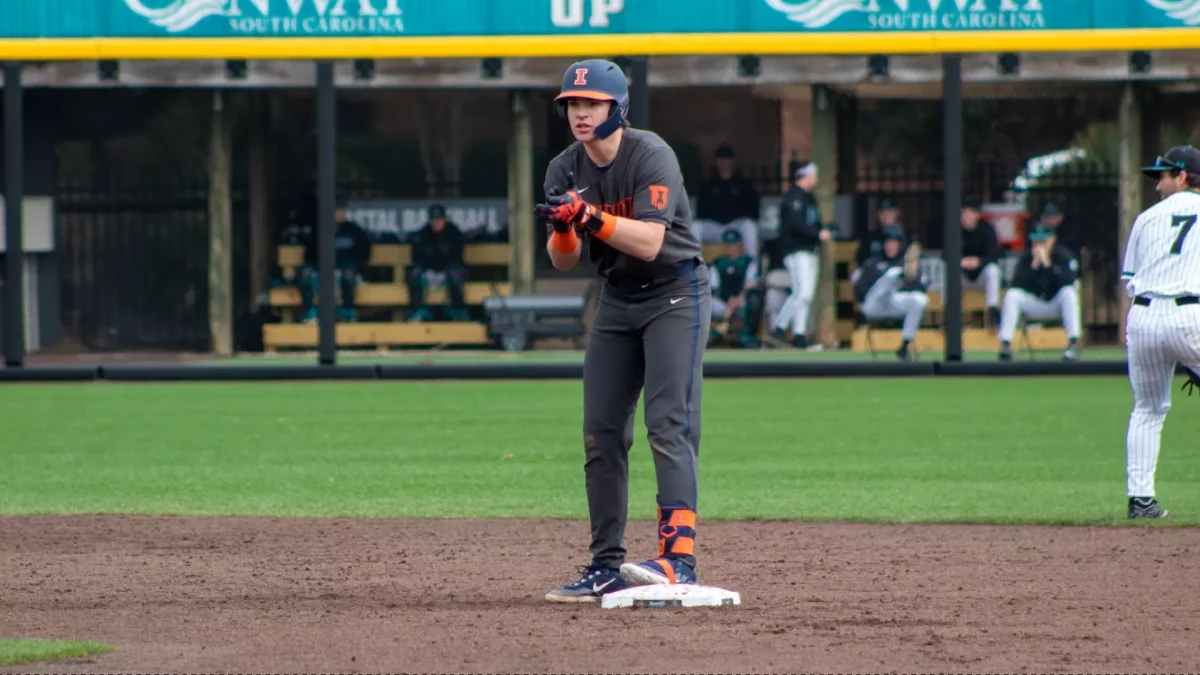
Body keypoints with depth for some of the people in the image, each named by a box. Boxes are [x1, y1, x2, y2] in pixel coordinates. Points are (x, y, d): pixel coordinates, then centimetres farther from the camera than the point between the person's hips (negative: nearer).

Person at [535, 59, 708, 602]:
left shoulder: (651, 156, -19)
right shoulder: (565, 170, 0)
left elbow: (649, 244, -27)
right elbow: (562, 261, -4)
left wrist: (591, 215, -37)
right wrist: (563, 226, -26)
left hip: (675, 295, -7)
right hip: (616, 299, 7)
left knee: (669, 425, -18)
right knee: (600, 434, 4)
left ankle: (678, 558, -27)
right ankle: (606, 567, 9)